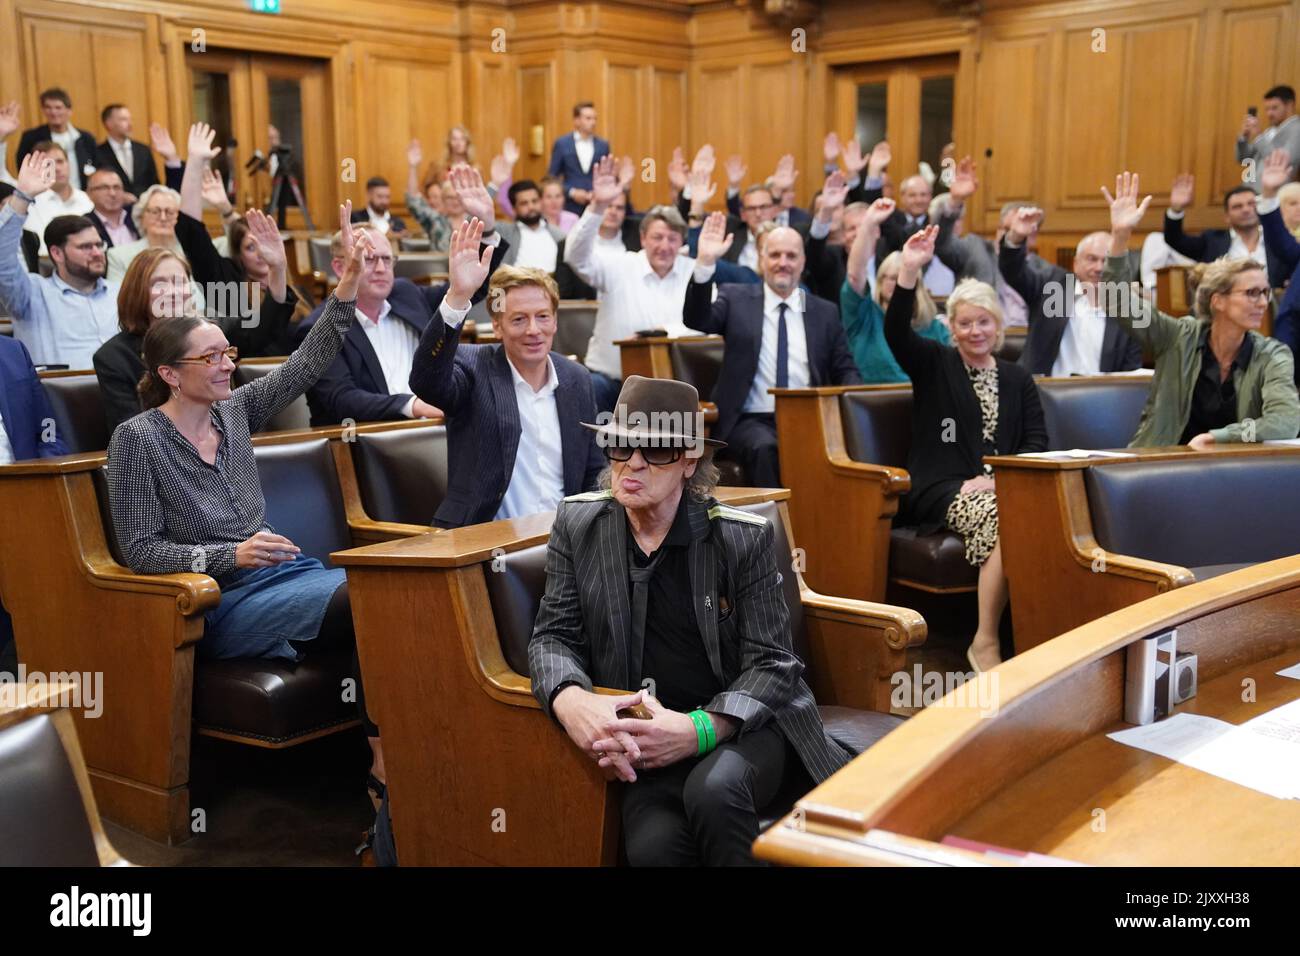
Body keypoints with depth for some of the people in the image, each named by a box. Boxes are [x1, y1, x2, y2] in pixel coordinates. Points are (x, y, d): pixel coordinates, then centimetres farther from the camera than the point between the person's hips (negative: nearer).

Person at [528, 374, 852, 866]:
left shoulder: (745, 537, -6)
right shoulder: (578, 523, 2)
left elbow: (771, 662, -7)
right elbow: (554, 635, 3)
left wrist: (702, 729, -25)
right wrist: (569, 700, -21)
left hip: (742, 727, 0)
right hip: (648, 733, 0)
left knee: (714, 789, -35)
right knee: (653, 845, -32)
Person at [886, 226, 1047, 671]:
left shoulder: (1017, 378, 20)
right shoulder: (934, 364, 11)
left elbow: (1037, 440, 10)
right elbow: (896, 332, -9)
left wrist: (1000, 479, -9)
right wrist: (909, 271, -24)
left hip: (1000, 487, 3)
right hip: (942, 491, -3)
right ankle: (985, 643, -23)